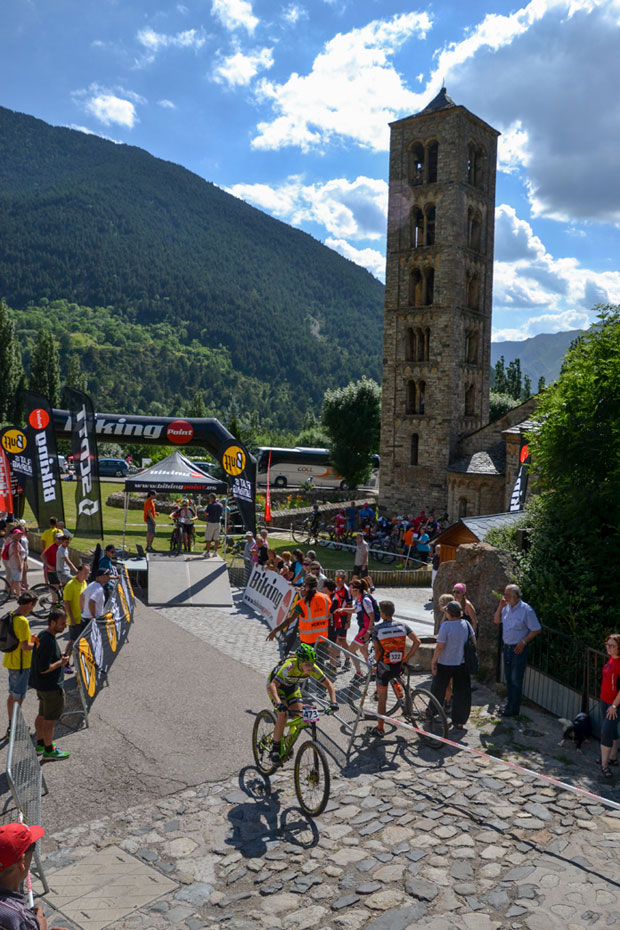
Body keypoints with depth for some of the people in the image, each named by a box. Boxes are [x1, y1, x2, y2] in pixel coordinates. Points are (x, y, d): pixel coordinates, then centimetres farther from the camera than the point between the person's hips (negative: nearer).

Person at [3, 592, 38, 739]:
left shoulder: (11, 616, 4)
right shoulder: (22, 621, -25)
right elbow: (25, 647, -25)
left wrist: (28, 638, 8)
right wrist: (35, 644, -7)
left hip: (10, 662, 9)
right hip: (21, 664, -9)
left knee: (12, 695, 19)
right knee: (18, 697, 3)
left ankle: (11, 726, 30)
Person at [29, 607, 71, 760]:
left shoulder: (43, 635, 4)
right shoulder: (49, 642, -28)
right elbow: (44, 668, -29)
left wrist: (60, 660, 7)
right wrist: (61, 662, -17)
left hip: (41, 685, 10)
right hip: (51, 687, -10)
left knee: (42, 716, 23)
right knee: (50, 719, 5)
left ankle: (40, 744, 38)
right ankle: (49, 750, 19)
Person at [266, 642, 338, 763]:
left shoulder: (313, 669, -27)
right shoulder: (289, 666, -41)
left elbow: (329, 684, -18)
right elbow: (273, 685, -48)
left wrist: (333, 702, -32)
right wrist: (279, 704, -62)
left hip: (292, 686, 5)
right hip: (276, 684, -5)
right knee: (284, 714, -23)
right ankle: (275, 748, -8)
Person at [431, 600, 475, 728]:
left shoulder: (445, 626, -20)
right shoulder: (466, 624, -4)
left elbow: (440, 646, -20)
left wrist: (433, 661, -10)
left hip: (445, 664, -4)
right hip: (462, 664, 4)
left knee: (438, 690, 16)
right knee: (461, 692, 10)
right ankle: (459, 721, 13)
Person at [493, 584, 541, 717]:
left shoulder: (526, 610, -16)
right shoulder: (506, 607, 3)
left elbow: (536, 630, -12)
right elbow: (496, 621, 13)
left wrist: (523, 642, -16)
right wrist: (500, 607, -1)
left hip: (518, 648, -7)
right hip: (507, 646, 7)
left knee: (516, 679, 0)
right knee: (508, 677, 16)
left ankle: (514, 709, 10)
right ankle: (509, 703, 30)